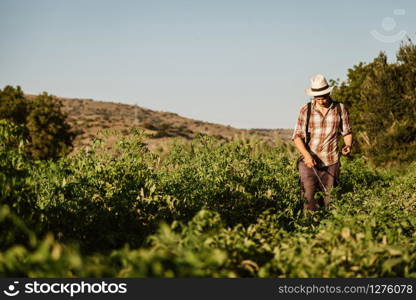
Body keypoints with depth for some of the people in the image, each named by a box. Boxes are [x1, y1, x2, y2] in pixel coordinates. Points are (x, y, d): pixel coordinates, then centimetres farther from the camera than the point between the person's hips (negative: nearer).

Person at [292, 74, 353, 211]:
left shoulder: (340, 109, 3)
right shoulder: (306, 110, 0)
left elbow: (347, 132, 12)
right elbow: (297, 136, -2)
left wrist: (348, 146, -10)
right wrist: (306, 155, -18)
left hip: (331, 162, 1)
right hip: (309, 160, -1)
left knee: (328, 200, 6)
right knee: (309, 199, -11)